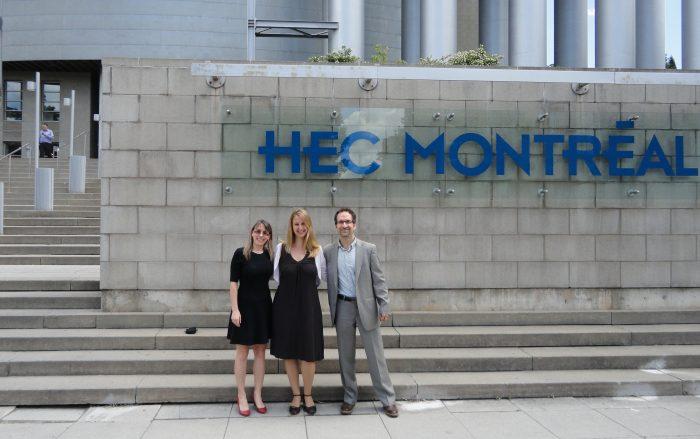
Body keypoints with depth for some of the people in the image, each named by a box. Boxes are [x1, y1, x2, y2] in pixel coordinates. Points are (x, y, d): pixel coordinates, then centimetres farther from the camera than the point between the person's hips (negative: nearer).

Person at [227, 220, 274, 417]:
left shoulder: (270, 255, 4)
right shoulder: (241, 253, -8)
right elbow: (233, 282, -9)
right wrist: (235, 309, -14)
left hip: (264, 306, 4)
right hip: (245, 305, -4)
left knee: (260, 350, 10)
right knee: (242, 351, 5)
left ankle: (257, 395, 20)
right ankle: (241, 396, 15)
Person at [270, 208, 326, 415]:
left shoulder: (317, 251, 1)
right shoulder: (281, 248, 0)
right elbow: (276, 276, 11)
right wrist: (289, 290, 10)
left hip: (308, 306, -1)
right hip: (285, 305, 1)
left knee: (308, 354, 2)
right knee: (288, 352, 7)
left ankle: (308, 395, 21)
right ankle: (296, 395, 22)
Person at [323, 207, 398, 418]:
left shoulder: (369, 249, -1)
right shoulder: (328, 251, 3)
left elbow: (378, 280, -1)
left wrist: (384, 306, -6)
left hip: (366, 307, -2)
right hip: (342, 308, 2)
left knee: (376, 354, 3)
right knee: (346, 356, 10)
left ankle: (388, 399, 12)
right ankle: (349, 397, 24)